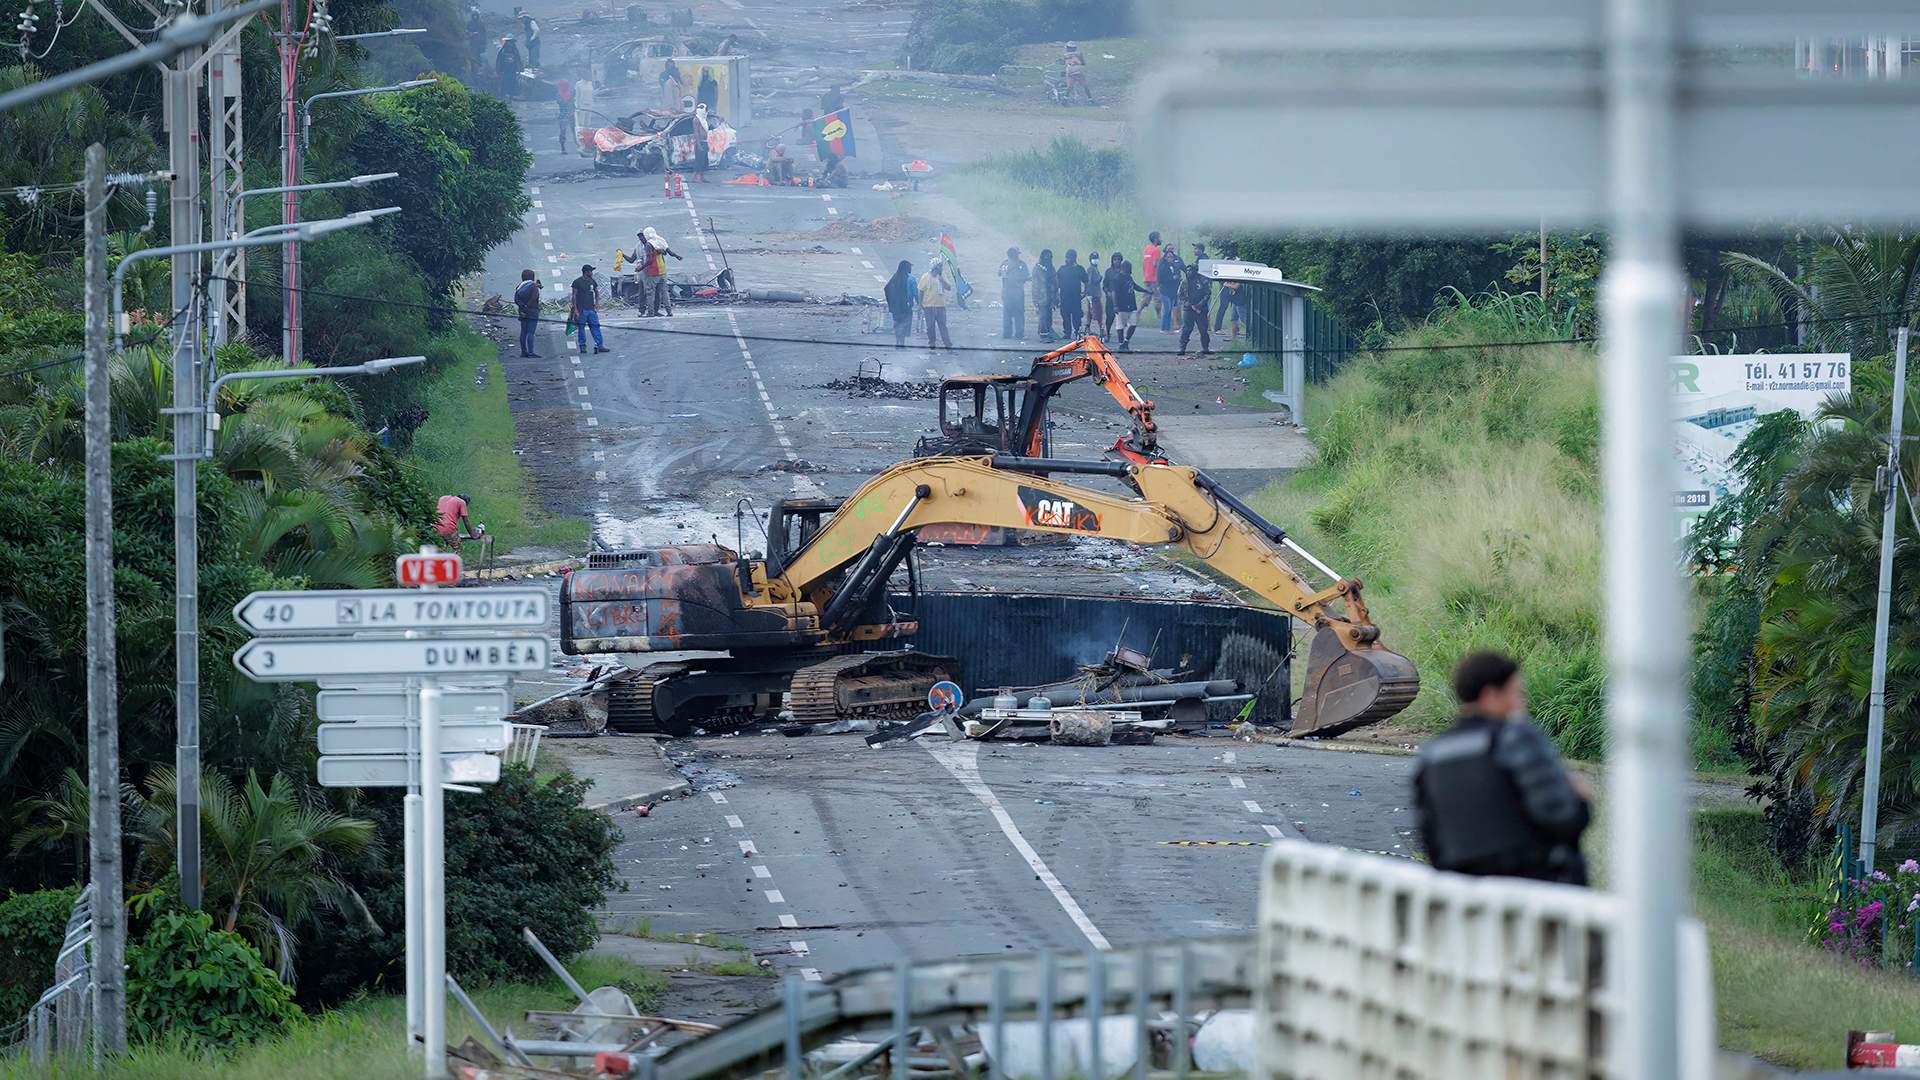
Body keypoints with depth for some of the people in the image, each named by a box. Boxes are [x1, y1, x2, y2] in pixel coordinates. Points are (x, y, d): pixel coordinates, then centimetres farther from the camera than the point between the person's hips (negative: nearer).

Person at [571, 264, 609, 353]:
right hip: (581, 309, -5)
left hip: (591, 309, 5)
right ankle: (582, 347, 9)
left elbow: (597, 292, 25)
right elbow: (574, 296, -5)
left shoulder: (592, 281, 12)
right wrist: (575, 310, -11)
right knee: (581, 328, 1)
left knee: (595, 326, -1)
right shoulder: (577, 282, -4)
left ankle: (600, 346, -1)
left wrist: (597, 303, 10)